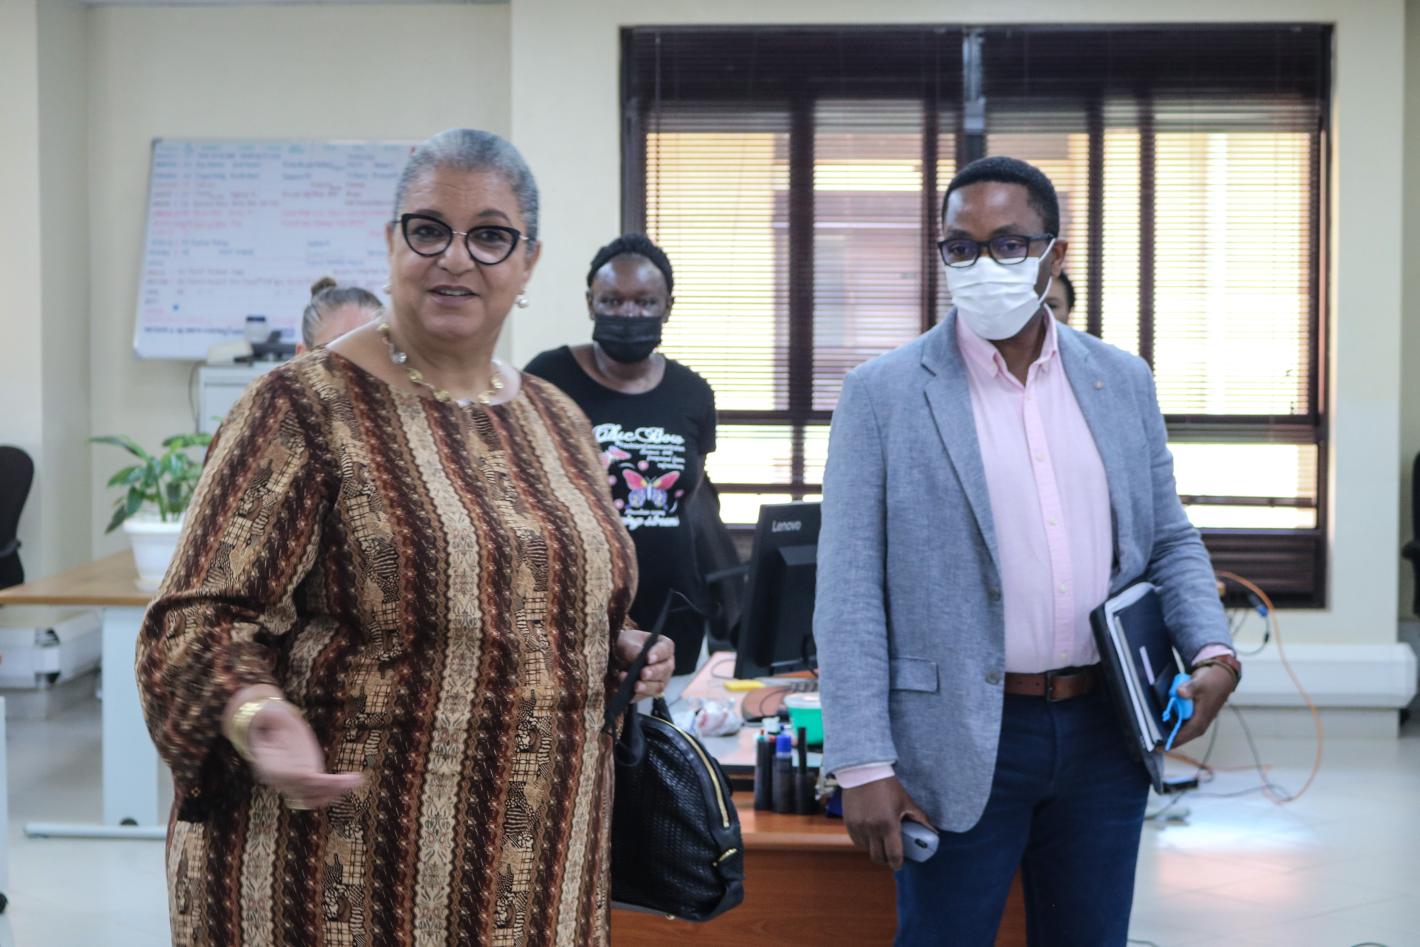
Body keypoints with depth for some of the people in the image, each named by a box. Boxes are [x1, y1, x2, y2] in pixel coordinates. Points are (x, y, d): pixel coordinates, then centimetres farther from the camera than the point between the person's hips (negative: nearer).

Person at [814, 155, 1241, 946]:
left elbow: (1169, 540, 14)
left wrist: (1213, 652, -5)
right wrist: (865, 765, -13)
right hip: (963, 741, -3)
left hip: (1106, 732, 4)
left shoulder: (1122, 381, 8)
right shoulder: (883, 394, -5)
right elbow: (849, 594, -7)